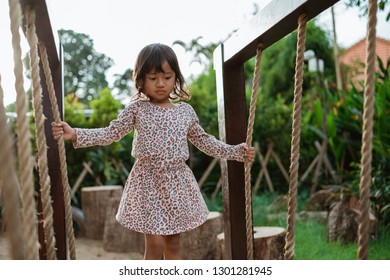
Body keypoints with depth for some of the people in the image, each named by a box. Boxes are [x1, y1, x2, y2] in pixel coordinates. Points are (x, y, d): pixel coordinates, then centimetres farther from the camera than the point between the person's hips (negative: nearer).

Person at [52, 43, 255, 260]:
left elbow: (203, 140, 14)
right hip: (149, 181, -3)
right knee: (155, 245, -3)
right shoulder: (136, 109, -2)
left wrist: (236, 152, 12)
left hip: (178, 181, 3)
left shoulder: (186, 111, 5)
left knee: (173, 244, 12)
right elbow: (110, 134, -3)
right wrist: (74, 134, -15)